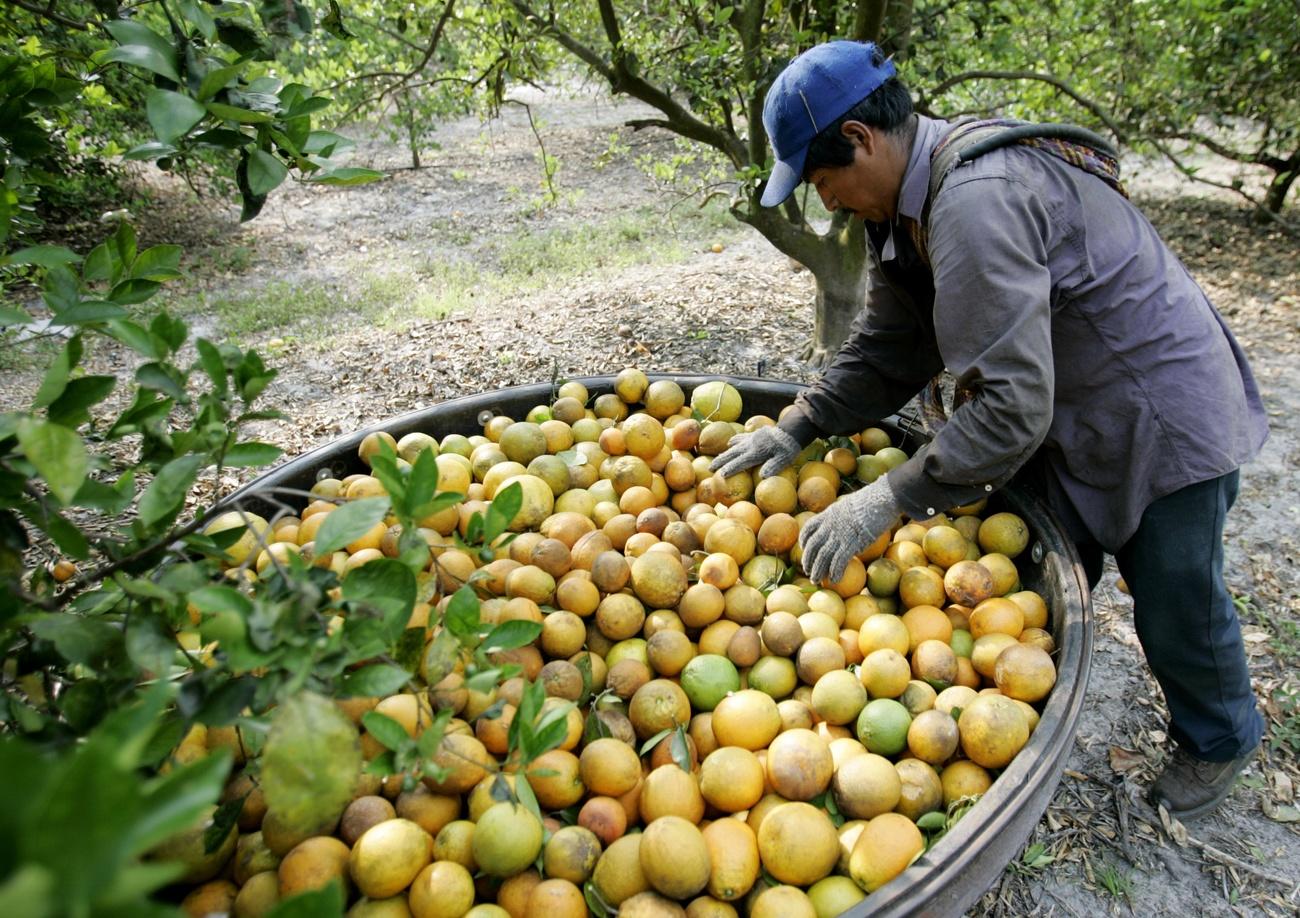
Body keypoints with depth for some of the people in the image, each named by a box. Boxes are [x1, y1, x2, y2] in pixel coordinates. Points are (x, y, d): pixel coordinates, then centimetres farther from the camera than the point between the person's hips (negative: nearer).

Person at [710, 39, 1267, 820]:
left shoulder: (977, 201, -34)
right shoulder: (913, 199, -2)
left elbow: (1012, 407, -36)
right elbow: (887, 352, 3)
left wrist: (887, 502, -33)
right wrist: (797, 429, -6)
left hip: (1167, 419, -8)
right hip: (1072, 418, 9)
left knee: (1177, 610, 11)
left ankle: (1219, 744, 41)